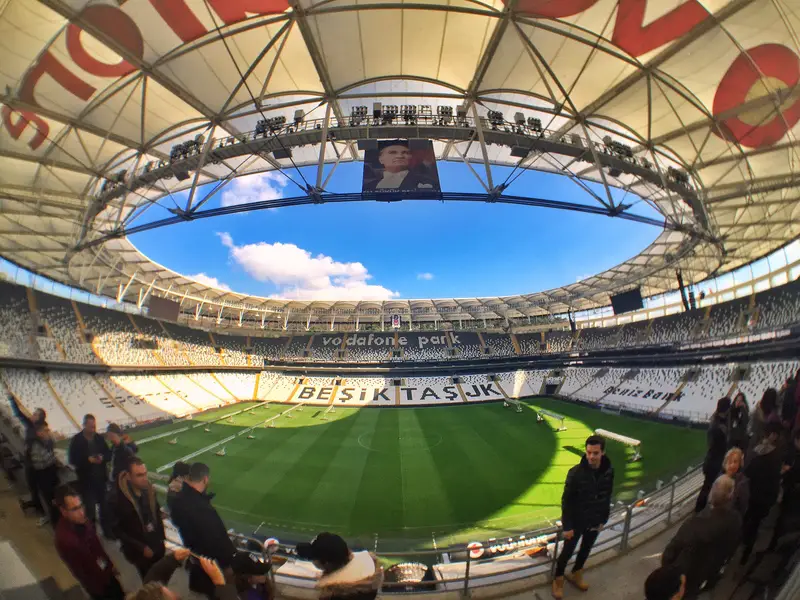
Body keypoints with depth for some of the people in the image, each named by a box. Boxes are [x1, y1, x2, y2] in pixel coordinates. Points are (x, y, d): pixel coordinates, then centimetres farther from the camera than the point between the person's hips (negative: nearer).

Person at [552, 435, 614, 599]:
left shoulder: (609, 471, -15)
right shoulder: (576, 472, -27)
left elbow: (607, 497, 2)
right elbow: (566, 501, -19)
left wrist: (603, 519, 8)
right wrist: (567, 526, -15)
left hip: (595, 522, 4)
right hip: (577, 522, -4)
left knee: (586, 550, 24)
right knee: (567, 552, 13)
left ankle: (576, 575, 50)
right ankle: (558, 580, 37)